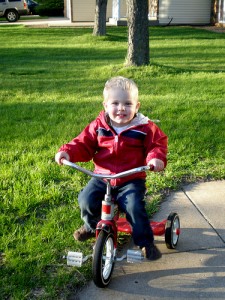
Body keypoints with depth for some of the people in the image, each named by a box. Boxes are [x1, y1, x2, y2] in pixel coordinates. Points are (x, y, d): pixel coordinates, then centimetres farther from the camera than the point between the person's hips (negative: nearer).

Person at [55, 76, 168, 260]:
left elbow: (158, 144, 0)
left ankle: (145, 242, -1)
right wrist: (68, 152, -14)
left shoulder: (145, 128, -5)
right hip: (102, 177, 3)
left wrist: (156, 157, -23)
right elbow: (83, 144, 5)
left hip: (131, 180, -3)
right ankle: (91, 225, 20)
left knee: (134, 206, -26)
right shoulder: (98, 126, 0)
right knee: (86, 199, -16)